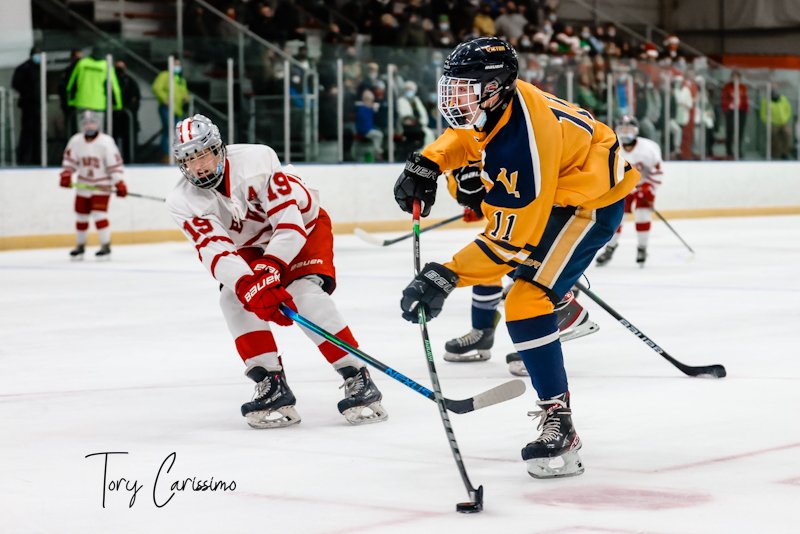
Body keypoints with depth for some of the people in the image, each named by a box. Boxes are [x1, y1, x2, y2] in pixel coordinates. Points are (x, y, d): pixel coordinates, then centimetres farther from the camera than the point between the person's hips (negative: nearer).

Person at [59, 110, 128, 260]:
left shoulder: (106, 142, -15)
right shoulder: (76, 141, -3)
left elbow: (115, 163, -15)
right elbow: (70, 159, 6)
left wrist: (119, 183, -18)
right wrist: (66, 174, -9)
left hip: (102, 184, -5)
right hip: (83, 185, 5)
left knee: (99, 214, -15)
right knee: (81, 215, 10)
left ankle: (106, 246, -7)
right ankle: (80, 246, 25)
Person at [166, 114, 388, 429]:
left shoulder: (256, 160, -32)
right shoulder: (183, 202, -21)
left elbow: (289, 222, -33)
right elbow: (215, 250, -33)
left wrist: (269, 270, -45)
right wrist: (249, 287, -50)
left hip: (303, 226, -4)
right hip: (251, 245, 4)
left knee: (304, 294, -27)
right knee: (233, 297, -22)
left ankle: (358, 379, -20)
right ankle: (272, 387, -16)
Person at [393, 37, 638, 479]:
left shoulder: (520, 150, -37)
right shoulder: (496, 101, -13)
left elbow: (511, 242, -33)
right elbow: (466, 133, 13)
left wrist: (444, 278, -35)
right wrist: (426, 163, -4)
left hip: (591, 203, -10)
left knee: (526, 302, -22)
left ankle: (558, 425, -20)